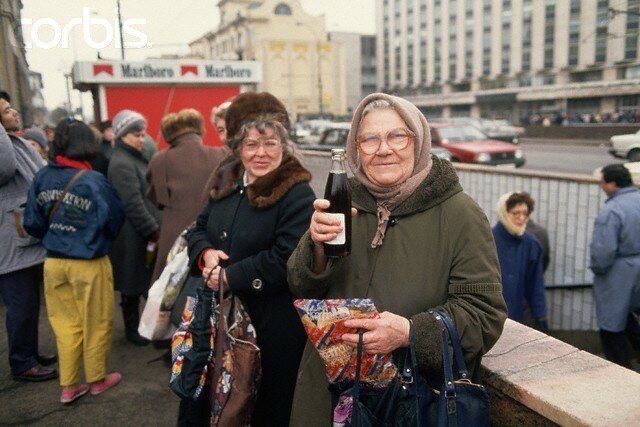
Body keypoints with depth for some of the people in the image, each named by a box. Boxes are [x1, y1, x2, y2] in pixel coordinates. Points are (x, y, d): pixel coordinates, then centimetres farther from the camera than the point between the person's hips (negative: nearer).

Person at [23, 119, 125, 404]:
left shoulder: (43, 177, -4)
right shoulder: (93, 181, -19)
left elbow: (32, 223, 0)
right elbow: (114, 220, -12)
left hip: (54, 262, 5)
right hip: (89, 265, -5)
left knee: (65, 325, 17)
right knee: (96, 324, 14)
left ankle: (68, 386, 27)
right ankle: (97, 379, 30)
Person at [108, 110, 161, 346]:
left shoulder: (134, 158, 15)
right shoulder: (122, 163, -16)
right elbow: (133, 204, -22)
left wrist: (154, 227, 13)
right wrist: (153, 230, -18)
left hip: (142, 233, 9)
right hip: (133, 236, -9)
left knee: (143, 281, 17)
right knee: (133, 284, 4)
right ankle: (133, 329, 18)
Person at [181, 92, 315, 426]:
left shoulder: (297, 194, -16)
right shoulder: (227, 182, 7)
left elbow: (286, 259, -23)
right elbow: (199, 228, 15)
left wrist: (231, 276, -19)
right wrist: (205, 253, -8)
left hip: (272, 323, -7)